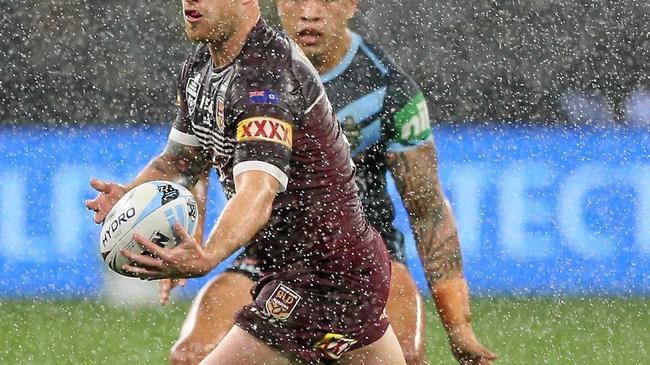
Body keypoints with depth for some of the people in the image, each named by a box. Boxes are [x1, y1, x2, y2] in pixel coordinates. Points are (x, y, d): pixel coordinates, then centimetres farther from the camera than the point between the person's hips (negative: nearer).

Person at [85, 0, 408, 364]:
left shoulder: (266, 75, -25)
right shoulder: (200, 66, 5)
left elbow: (259, 192, -38)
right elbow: (179, 160, 14)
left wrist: (207, 257, -57)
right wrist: (129, 194, -9)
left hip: (323, 276, -10)